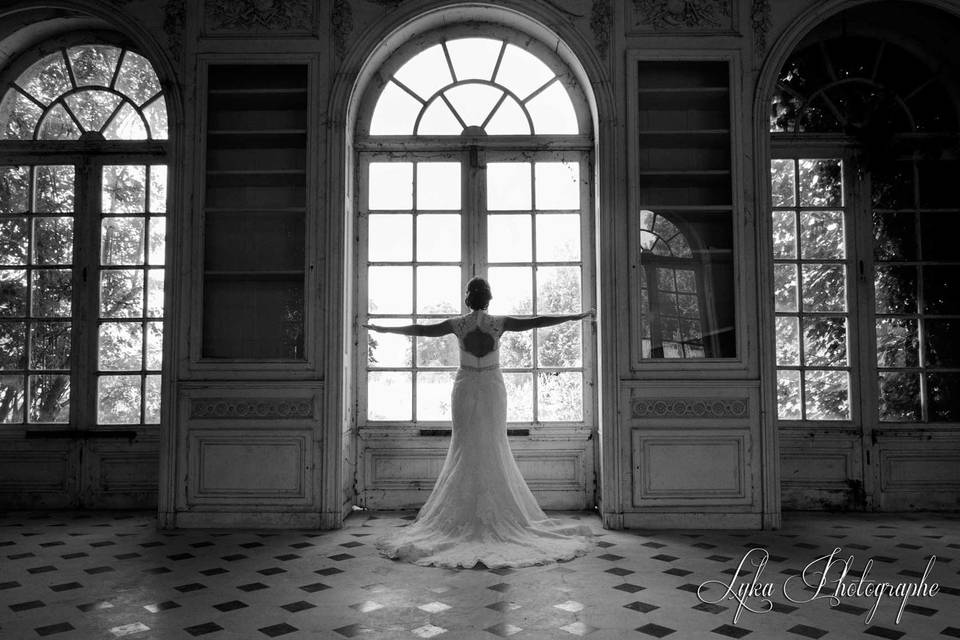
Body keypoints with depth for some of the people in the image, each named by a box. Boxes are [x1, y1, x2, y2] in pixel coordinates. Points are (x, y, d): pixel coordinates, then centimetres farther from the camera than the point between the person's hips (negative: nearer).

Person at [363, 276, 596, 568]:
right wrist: (577, 316, 1)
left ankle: (462, 515, 5)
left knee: (464, 451, 5)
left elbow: (420, 329, 2)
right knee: (494, 450, 6)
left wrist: (383, 329, 13)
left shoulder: (457, 324, -4)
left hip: (465, 389, 0)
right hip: (492, 390, 0)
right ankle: (498, 514, 5)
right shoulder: (499, 322, -6)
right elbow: (538, 321, -5)